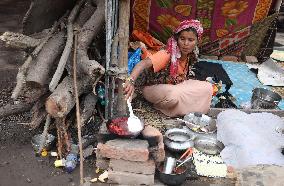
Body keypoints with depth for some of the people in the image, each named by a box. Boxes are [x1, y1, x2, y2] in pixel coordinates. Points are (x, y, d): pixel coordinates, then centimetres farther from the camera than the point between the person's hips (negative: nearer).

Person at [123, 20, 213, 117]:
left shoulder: (190, 56, -9)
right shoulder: (167, 54, -29)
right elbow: (144, 63, -45)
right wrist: (131, 81, -59)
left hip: (174, 86, 6)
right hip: (153, 87, -6)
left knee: (207, 87, -7)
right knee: (174, 94, -38)